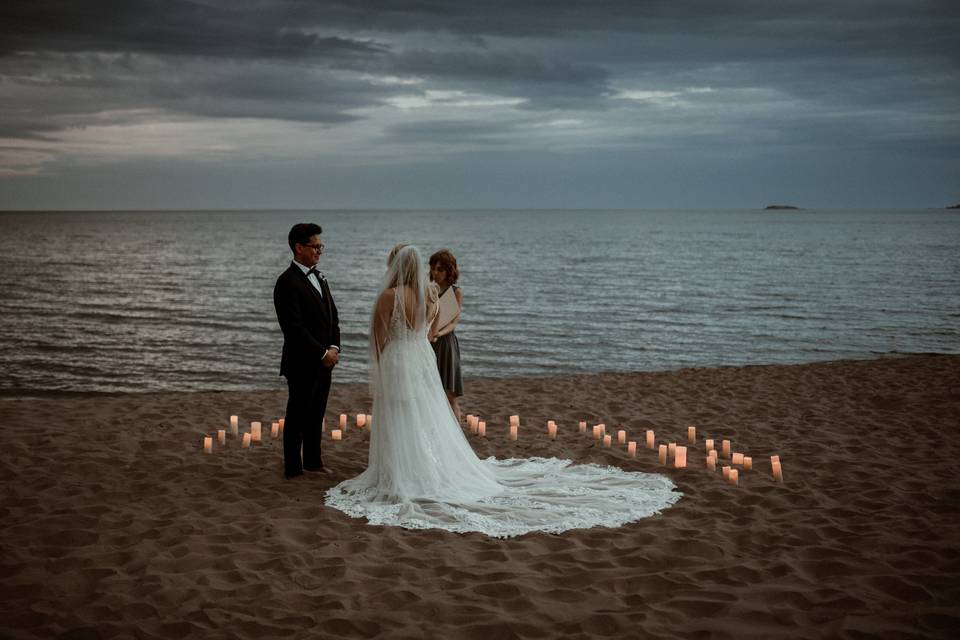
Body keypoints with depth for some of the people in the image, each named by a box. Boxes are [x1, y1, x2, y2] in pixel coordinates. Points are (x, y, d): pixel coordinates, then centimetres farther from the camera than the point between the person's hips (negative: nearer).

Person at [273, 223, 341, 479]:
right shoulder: (287, 282, -15)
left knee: (316, 413, 15)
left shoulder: (318, 277, 13)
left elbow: (332, 316, 15)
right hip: (302, 363, -8)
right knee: (298, 415, 2)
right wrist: (323, 353, -15)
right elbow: (295, 328, -19)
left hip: (324, 362, 8)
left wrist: (334, 348, -1)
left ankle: (313, 461, 27)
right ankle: (293, 467, 12)